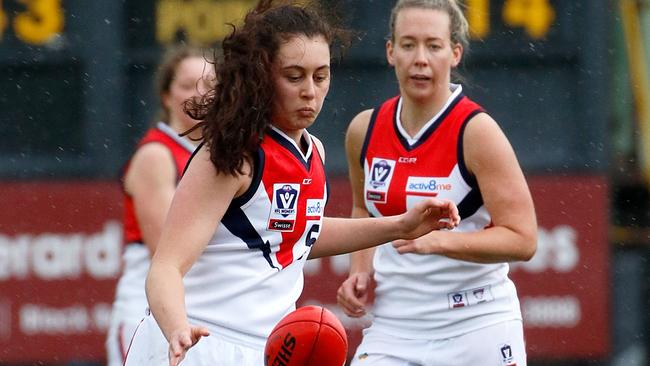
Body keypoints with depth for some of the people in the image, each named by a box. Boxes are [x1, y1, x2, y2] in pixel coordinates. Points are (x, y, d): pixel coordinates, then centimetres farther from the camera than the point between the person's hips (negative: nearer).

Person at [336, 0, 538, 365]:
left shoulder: (476, 131, -12)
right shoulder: (365, 130, 3)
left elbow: (521, 239, -16)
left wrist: (437, 240, -28)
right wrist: (361, 272, 6)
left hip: (477, 326, -4)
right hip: (393, 326, 4)